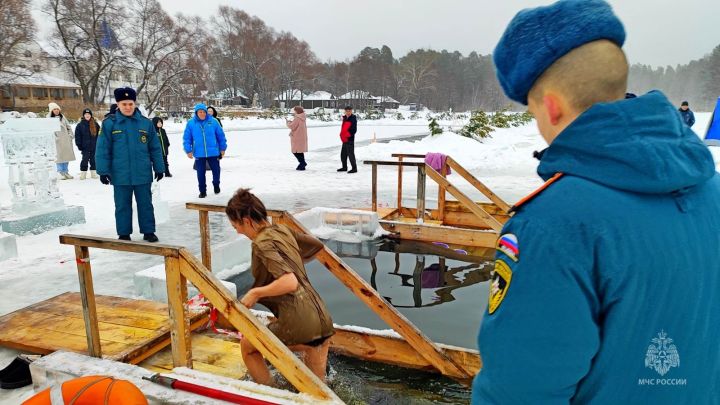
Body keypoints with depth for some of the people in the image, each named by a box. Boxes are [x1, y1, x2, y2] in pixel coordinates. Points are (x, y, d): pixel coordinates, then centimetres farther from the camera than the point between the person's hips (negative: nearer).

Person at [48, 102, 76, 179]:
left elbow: (69, 127, 17)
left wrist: (70, 135, 6)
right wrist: (54, 138, -15)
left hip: (66, 140, 5)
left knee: (67, 156, 9)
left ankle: (66, 172, 19)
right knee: (59, 157, -5)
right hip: (57, 141, -5)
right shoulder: (49, 118, -3)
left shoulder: (62, 117, 12)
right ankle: (60, 173, 2)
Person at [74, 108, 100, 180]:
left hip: (94, 147, 1)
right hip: (85, 147, -1)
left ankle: (94, 173, 16)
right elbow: (77, 136, 3)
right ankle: (83, 173, 7)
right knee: (85, 160, 0)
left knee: (93, 160, 8)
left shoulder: (95, 124, 5)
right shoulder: (80, 125, 2)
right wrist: (79, 145, -3)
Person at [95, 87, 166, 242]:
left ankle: (148, 231, 22)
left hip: (143, 174, 1)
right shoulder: (109, 123, -3)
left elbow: (155, 148, 6)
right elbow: (102, 150, -2)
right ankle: (124, 234, 22)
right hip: (120, 175, -1)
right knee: (122, 206, 9)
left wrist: (159, 168, 7)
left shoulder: (146, 123, 1)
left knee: (145, 204, 10)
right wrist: (103, 171, -6)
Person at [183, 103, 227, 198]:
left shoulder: (213, 121, -4)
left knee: (216, 170, 10)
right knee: (201, 173, 7)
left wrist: (222, 148, 5)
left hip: (213, 152, 0)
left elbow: (221, 135, 2)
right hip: (199, 154, 0)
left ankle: (216, 185, 36)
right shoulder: (191, 123, -2)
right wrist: (188, 150, -5)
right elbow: (187, 138, 1)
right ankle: (203, 191, 22)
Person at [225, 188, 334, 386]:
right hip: (322, 321, 7)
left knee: (247, 347, 22)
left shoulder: (262, 243, -10)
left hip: (297, 323, -7)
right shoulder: (282, 230, 14)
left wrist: (255, 293, -10)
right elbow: (317, 245, 30)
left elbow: (289, 282, -23)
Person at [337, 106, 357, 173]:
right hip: (344, 139, 9)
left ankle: (354, 168, -3)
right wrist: (342, 135, 10)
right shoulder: (344, 118, 14)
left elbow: (354, 130, -16)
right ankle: (344, 167, 27)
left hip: (350, 139, -9)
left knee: (350, 154, -9)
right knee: (343, 154, 15)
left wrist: (347, 135, -19)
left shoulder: (353, 119, -10)